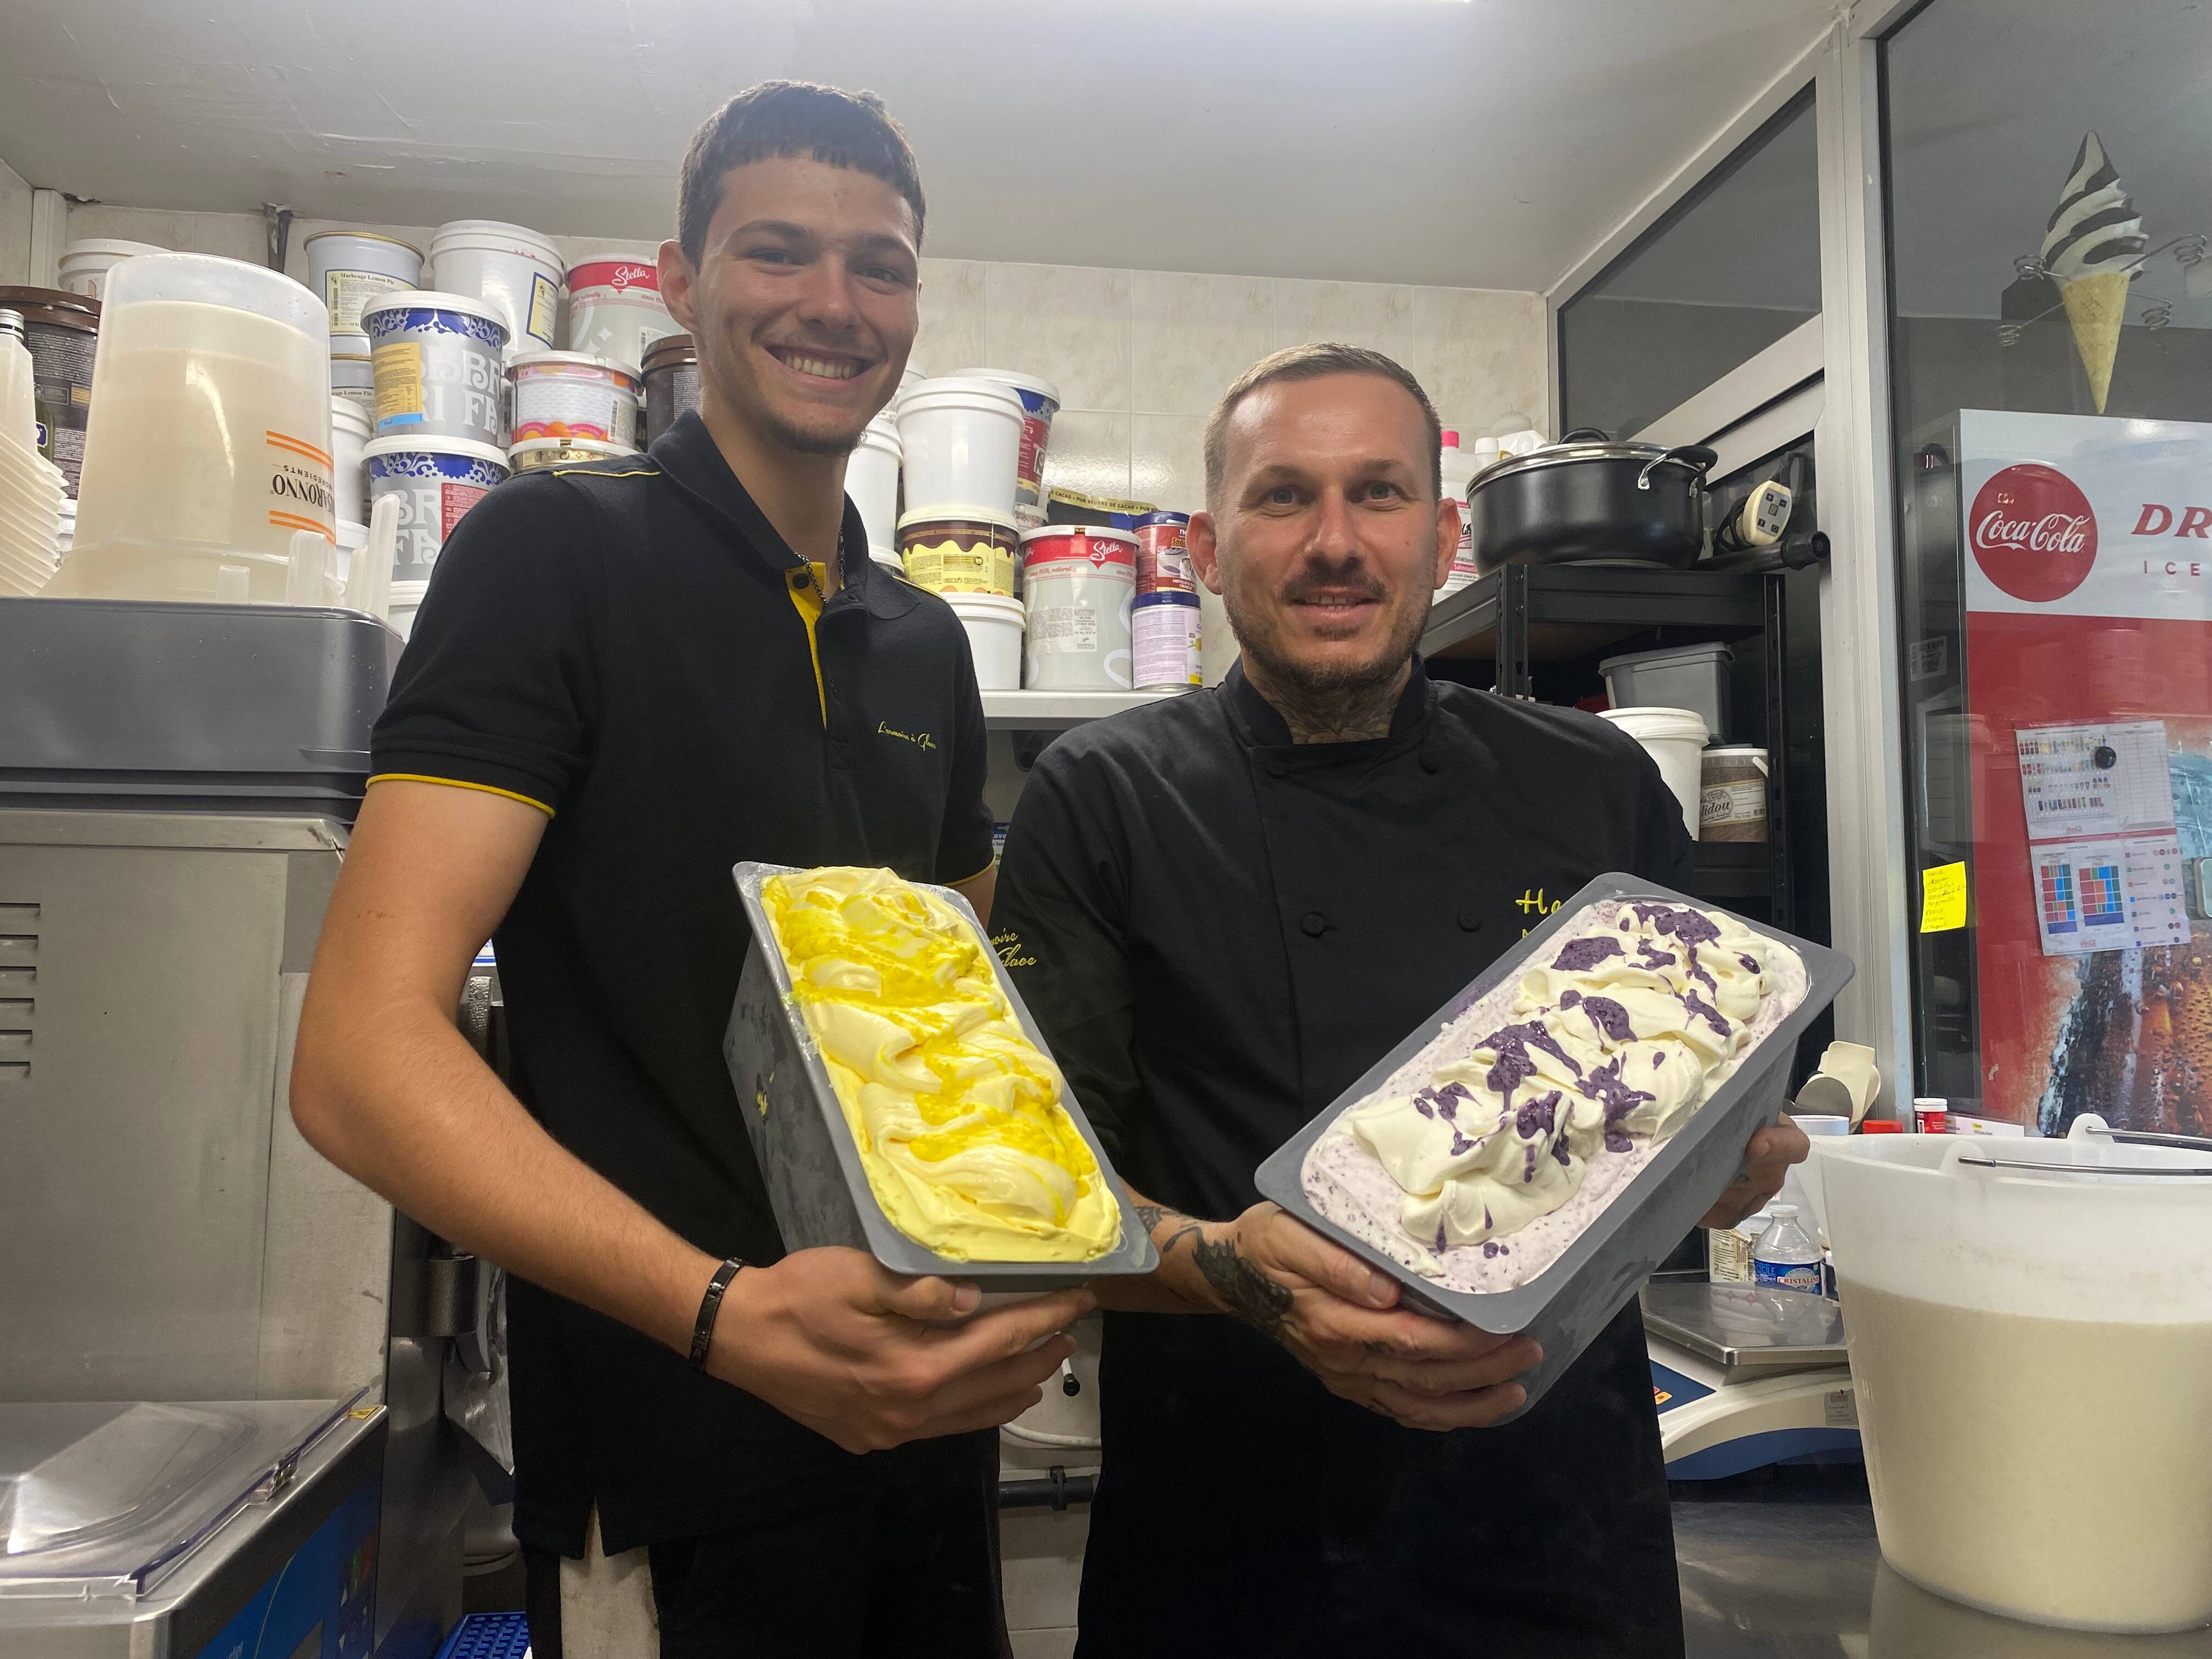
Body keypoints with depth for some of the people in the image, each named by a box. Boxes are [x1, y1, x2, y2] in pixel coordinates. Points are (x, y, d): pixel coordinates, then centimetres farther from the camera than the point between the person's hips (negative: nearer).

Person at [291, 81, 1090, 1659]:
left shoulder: (925, 642, 8)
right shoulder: (558, 550, -11)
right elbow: (362, 1056, -19)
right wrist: (729, 1314, -31)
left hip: (928, 1417, 7)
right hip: (676, 1461, -6)